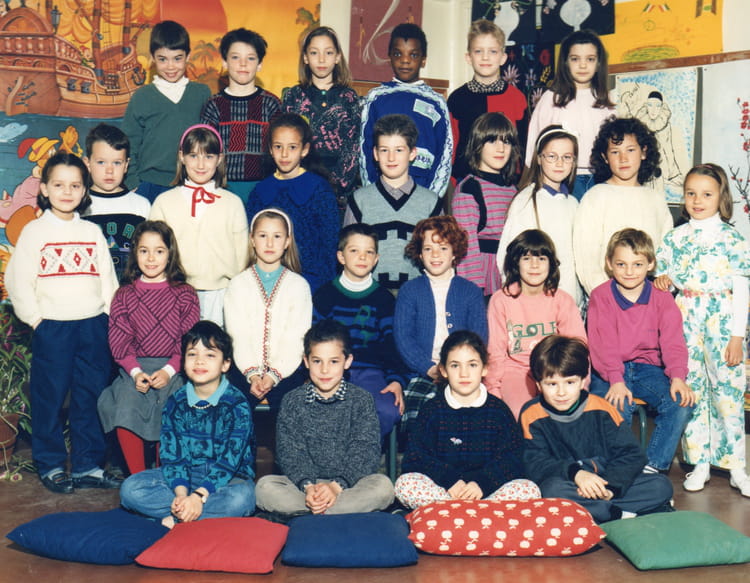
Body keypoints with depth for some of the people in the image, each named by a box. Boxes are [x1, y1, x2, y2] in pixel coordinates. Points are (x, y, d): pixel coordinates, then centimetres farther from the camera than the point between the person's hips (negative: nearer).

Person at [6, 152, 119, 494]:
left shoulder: (92, 232, 11)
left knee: (91, 397, 7)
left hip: (93, 325, 3)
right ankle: (50, 466, 17)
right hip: (52, 327, -3)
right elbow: (17, 280, -2)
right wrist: (34, 318, -7)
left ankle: (88, 465, 17)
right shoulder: (34, 232, 1)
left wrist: (109, 314, 4)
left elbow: (107, 277, 13)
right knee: (49, 398, 2)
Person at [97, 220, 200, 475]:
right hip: (134, 368, 2)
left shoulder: (184, 294, 8)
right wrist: (136, 372, -12)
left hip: (173, 369, -1)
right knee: (124, 409, -26)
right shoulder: (125, 294, 12)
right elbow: (119, 341, 5)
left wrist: (168, 371, -14)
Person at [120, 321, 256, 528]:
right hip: (184, 477, 4)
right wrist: (181, 493, -23)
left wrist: (199, 496, -29)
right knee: (129, 489, -18)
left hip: (227, 478, -4)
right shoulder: (175, 404, 0)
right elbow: (171, 456, -5)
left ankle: (175, 519, -21)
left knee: (242, 497, -37)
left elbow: (230, 460, -17)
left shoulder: (237, 405, -11)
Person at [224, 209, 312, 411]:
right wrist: (252, 374, -14)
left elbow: (296, 338, -2)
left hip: (286, 369, 0)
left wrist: (274, 375, -14)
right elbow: (237, 335, 0)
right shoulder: (238, 284, 9)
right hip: (245, 368, 0)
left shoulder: (299, 285, 7)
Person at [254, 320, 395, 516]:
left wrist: (337, 486, -20)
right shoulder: (292, 402, 5)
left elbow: (365, 451, -6)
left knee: (383, 486, -29)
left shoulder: (361, 400, 2)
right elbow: (289, 452, -2)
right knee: (265, 487, -25)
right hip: (304, 483, 1)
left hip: (351, 483, -1)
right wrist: (307, 486, -20)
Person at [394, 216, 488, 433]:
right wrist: (430, 368, -12)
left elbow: (479, 338, 6)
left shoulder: (471, 292, 13)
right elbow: (403, 337, 2)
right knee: (414, 421, -25)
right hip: (421, 375, 0)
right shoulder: (409, 291, 12)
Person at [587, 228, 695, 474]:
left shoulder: (663, 299, 5)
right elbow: (603, 344, -12)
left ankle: (653, 466, -10)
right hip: (610, 371, -3)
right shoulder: (600, 297, -2)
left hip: (648, 368, 3)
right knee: (619, 407, -32)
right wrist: (616, 380, -25)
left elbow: (673, 342, -3)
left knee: (682, 403, -22)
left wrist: (678, 377, -21)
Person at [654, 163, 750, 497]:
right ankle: (699, 463, 17)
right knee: (690, 390, 6)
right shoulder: (675, 237, 8)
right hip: (685, 320, 3)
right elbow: (664, 273, 19)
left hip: (722, 319, -3)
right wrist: (662, 278, -6)